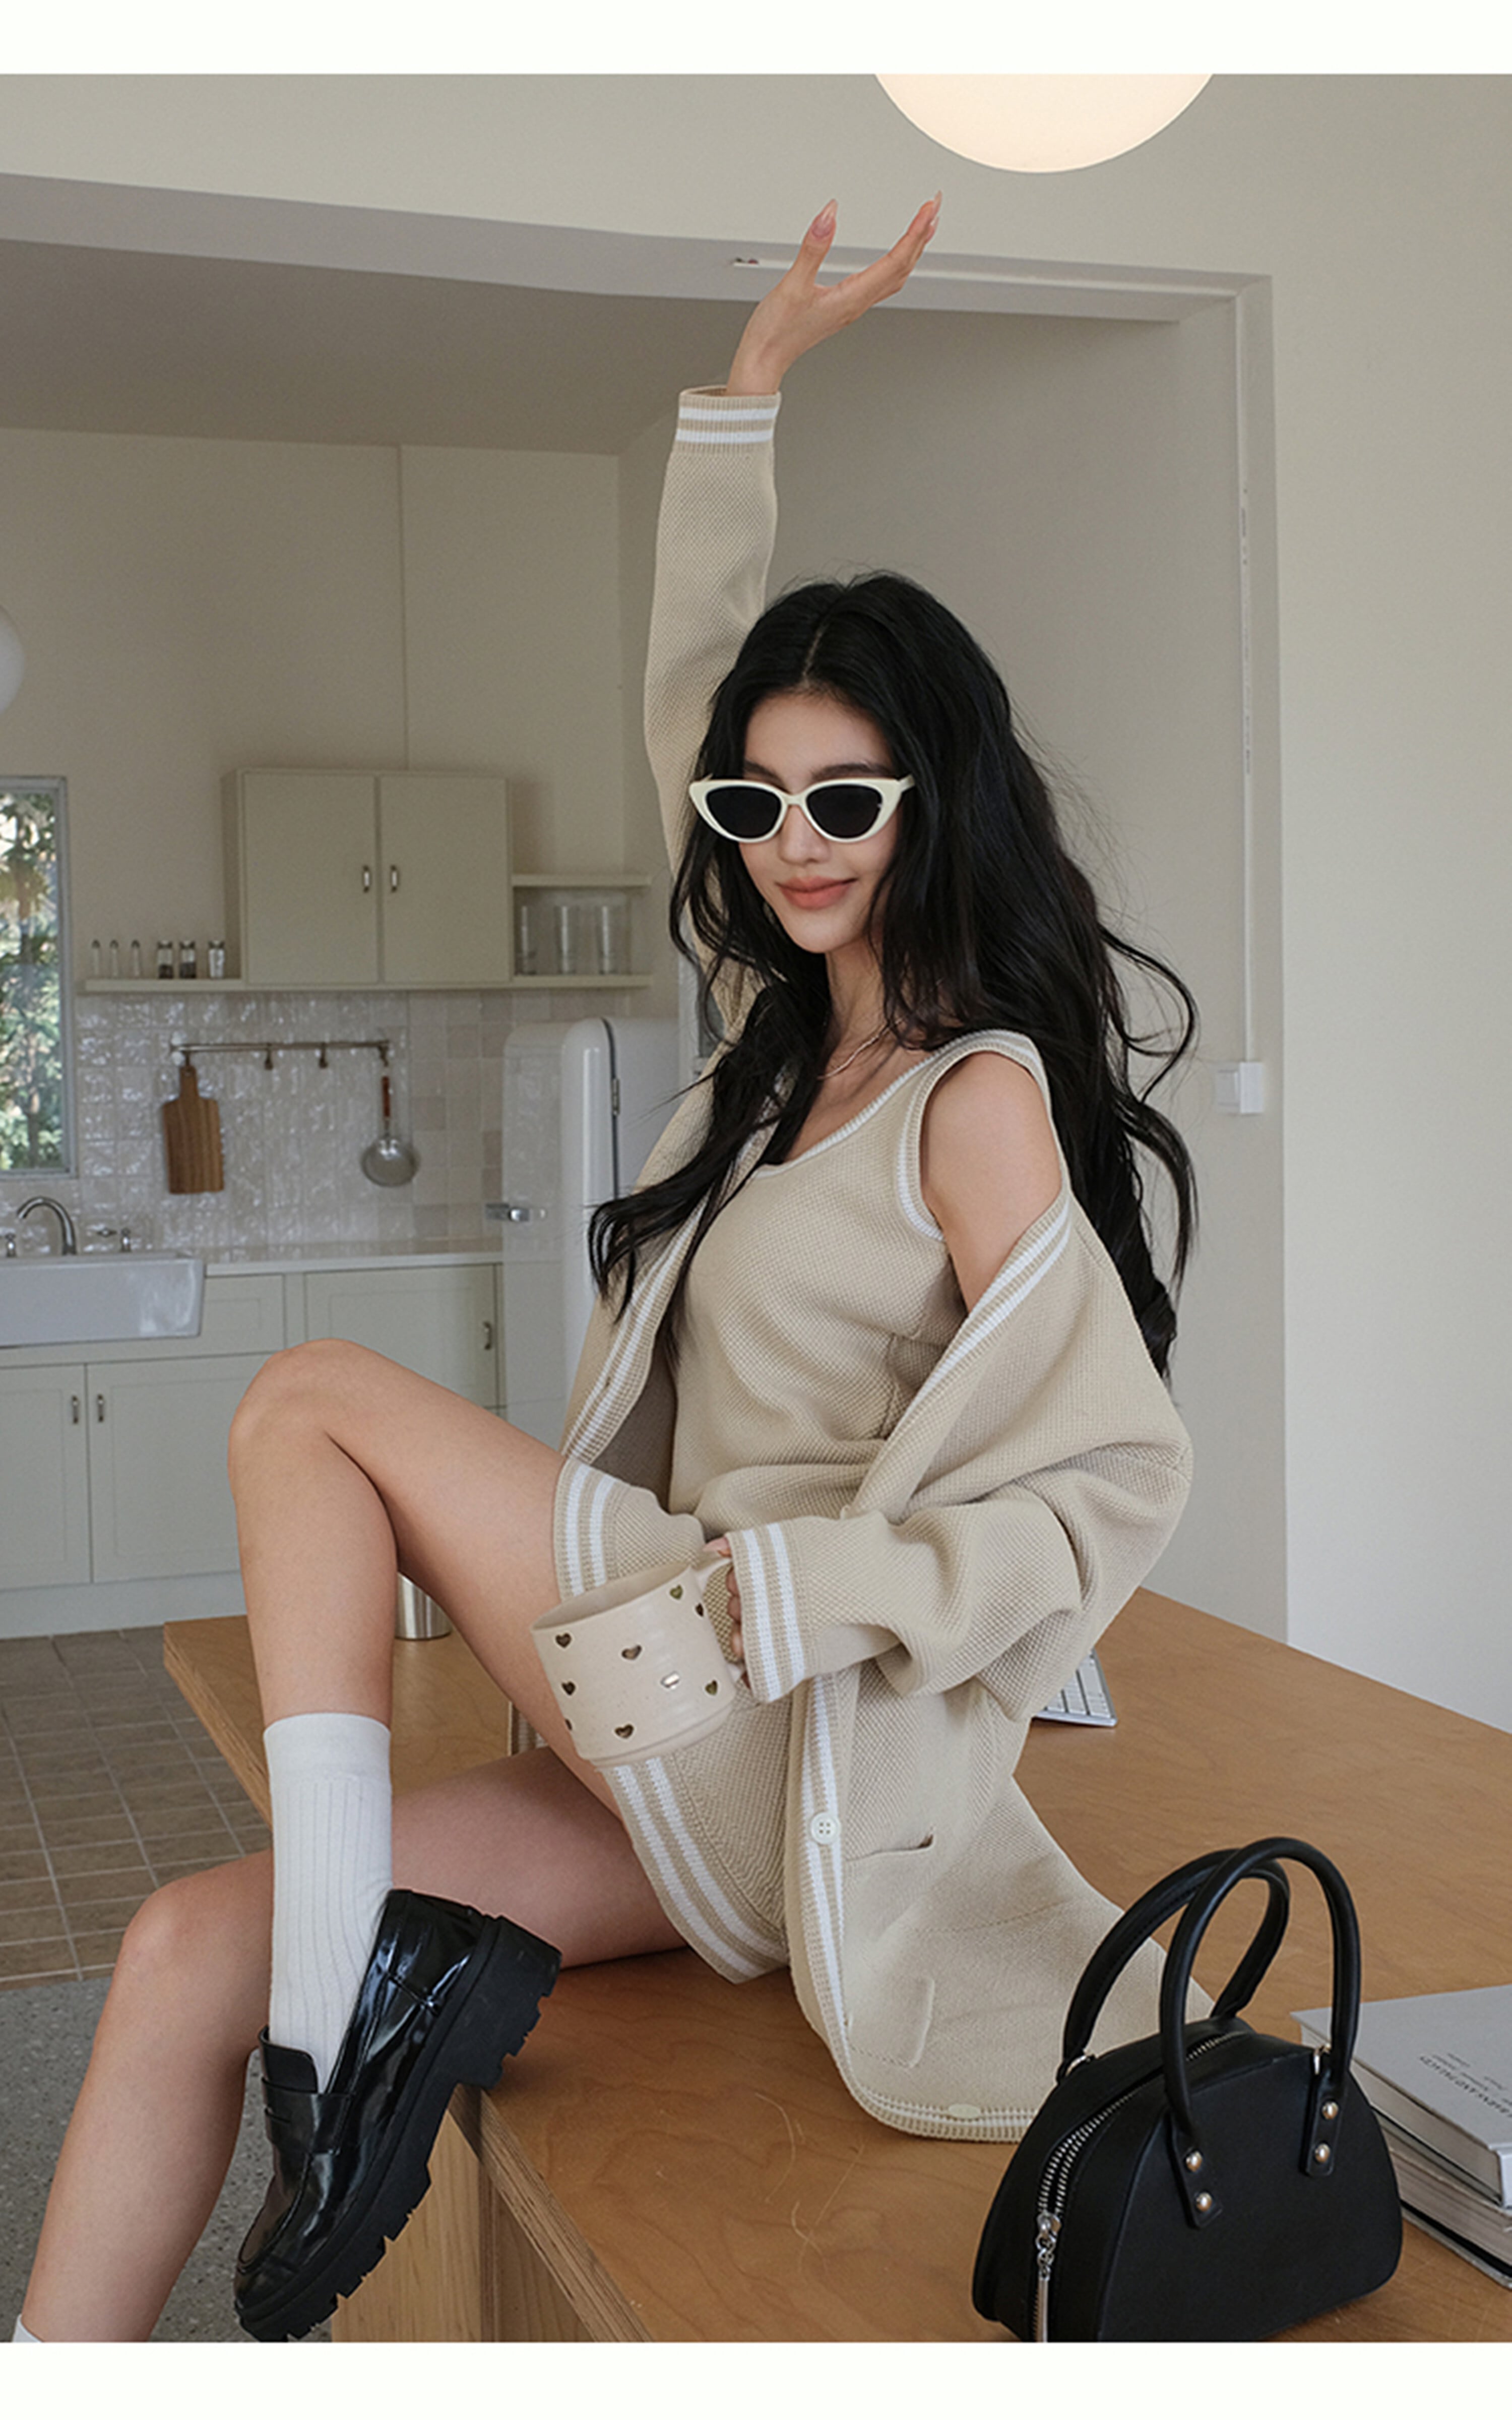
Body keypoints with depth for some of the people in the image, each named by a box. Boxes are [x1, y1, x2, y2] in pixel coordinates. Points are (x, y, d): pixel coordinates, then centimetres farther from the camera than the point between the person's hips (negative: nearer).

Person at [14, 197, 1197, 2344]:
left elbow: (1116, 1481, -15)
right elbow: (694, 701, 21)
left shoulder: (981, 1099, -10)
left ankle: (365, 1966, -10)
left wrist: (778, 1585, -23)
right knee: (188, 1960, -6)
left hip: (814, 1749, -7)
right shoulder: (793, 1044, 12)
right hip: (701, 1776, 7)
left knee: (318, 1400, -9)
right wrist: (752, 387, 19)